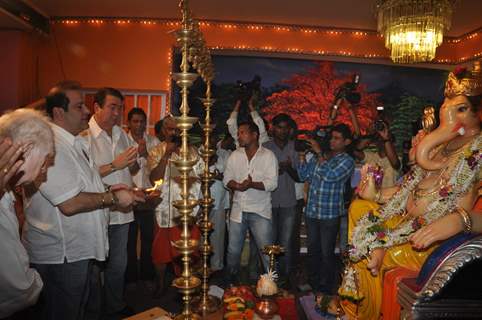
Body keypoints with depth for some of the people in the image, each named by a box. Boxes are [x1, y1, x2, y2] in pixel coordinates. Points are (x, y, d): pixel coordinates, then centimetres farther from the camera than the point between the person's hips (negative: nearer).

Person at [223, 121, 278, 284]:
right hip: (238, 209, 4)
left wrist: (252, 184, -26)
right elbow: (227, 179, 4)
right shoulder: (234, 155, 8)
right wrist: (237, 186, -16)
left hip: (260, 211, -4)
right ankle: (231, 281, 35)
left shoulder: (268, 156, -5)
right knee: (233, 250, 14)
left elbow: (272, 183, -12)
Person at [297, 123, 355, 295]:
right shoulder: (318, 157, 9)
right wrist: (302, 155, -2)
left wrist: (319, 153, -16)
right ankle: (312, 283, 34)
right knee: (312, 249, 17)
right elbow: (303, 175, 7)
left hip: (330, 214, -5)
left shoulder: (347, 161, -6)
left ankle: (326, 287, 25)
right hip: (311, 212, 5)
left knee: (327, 253, 7)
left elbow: (330, 176, -22)